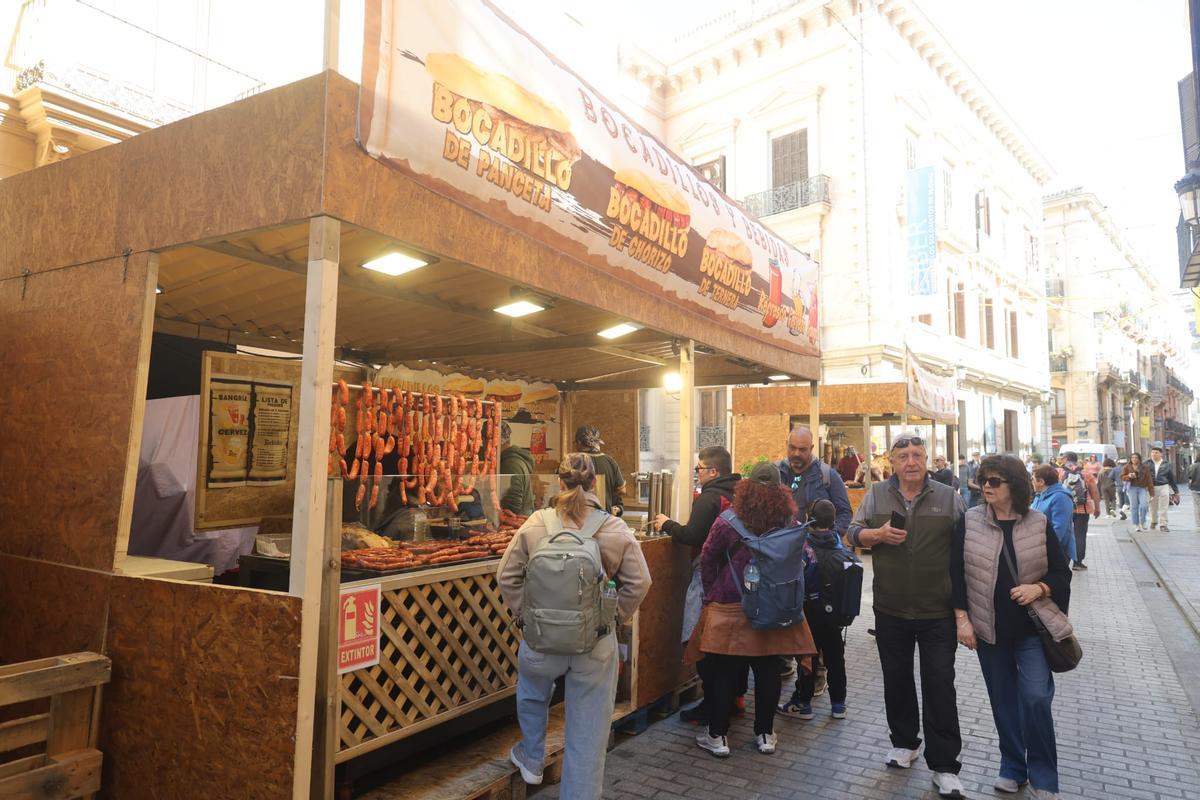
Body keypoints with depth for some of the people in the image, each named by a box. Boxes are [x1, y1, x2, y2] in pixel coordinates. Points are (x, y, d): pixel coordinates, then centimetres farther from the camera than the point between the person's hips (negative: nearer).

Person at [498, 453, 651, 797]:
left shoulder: (535, 524, -9)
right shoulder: (616, 530, -9)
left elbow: (507, 576, -2)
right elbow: (639, 582, -6)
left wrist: (523, 611, 10)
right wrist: (616, 614, 6)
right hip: (596, 643, -1)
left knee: (532, 692, 32)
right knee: (588, 729, 14)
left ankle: (531, 761, 49)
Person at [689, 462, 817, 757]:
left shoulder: (727, 522, -14)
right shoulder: (790, 522, -6)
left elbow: (707, 560, -5)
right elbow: (799, 563, 7)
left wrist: (712, 594, 8)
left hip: (730, 609, -2)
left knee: (725, 673, 8)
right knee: (768, 672, 14)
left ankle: (718, 736, 17)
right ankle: (765, 734, 26)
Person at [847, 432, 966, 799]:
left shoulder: (948, 497, -1)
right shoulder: (876, 495, 3)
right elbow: (853, 533, 5)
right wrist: (878, 534, -16)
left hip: (938, 611, -2)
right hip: (891, 610, 2)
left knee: (940, 685, 1)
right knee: (896, 680, 15)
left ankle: (944, 766, 13)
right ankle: (904, 742, 36)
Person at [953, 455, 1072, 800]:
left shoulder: (1039, 524, -5)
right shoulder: (969, 522, -5)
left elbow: (1062, 574, 2)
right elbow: (956, 574, -1)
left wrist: (1039, 588, -17)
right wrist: (961, 619, -5)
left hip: (1032, 628, -1)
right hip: (990, 629, 1)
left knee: (1036, 697, -9)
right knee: (1003, 701, 11)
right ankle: (1012, 768, 30)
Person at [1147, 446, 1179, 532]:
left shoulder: (1166, 465, 3)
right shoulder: (1147, 464, -1)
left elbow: (1172, 479, 9)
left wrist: (1176, 491, 11)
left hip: (1163, 487, 0)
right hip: (1151, 488, 0)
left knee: (1163, 508, -3)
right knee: (1153, 507, 12)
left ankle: (1163, 525, 2)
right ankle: (1153, 522, 32)